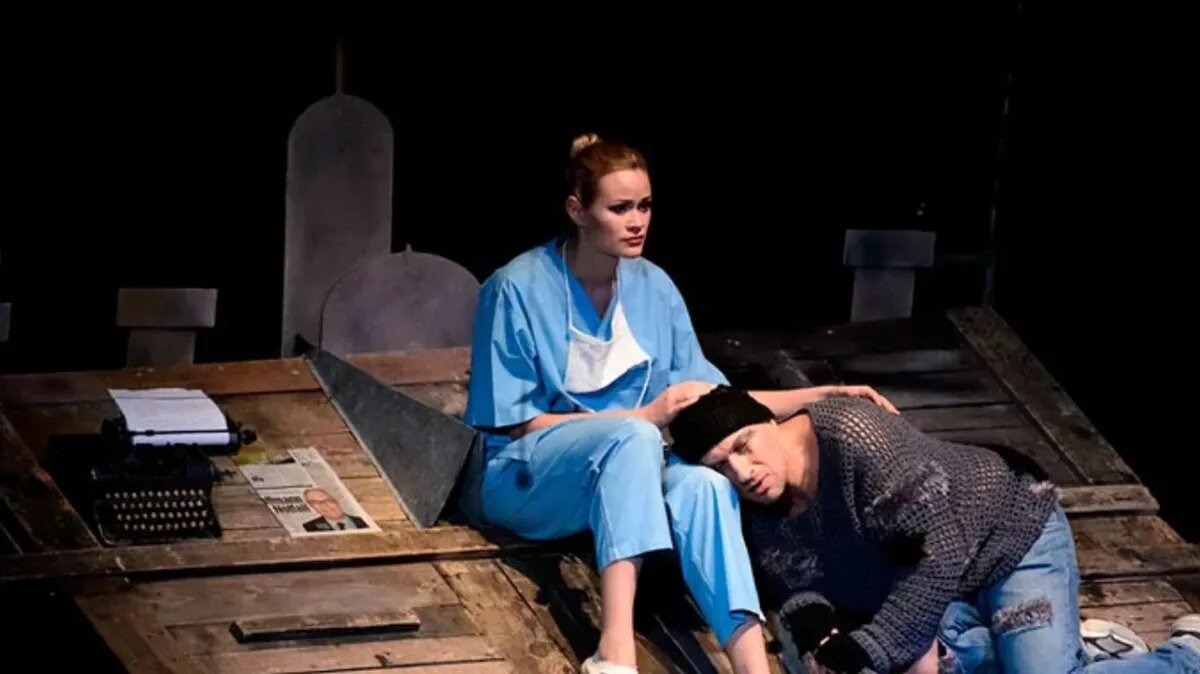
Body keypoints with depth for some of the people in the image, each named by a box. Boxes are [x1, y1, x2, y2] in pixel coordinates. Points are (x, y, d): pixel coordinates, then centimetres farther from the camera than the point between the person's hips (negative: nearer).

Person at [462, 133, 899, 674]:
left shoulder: (654, 288, 6)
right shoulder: (517, 289, -10)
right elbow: (518, 423, -10)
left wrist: (827, 396, 1)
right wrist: (646, 417, -17)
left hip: (621, 472, 4)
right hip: (528, 480, -4)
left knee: (701, 483, -31)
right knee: (633, 438, -36)